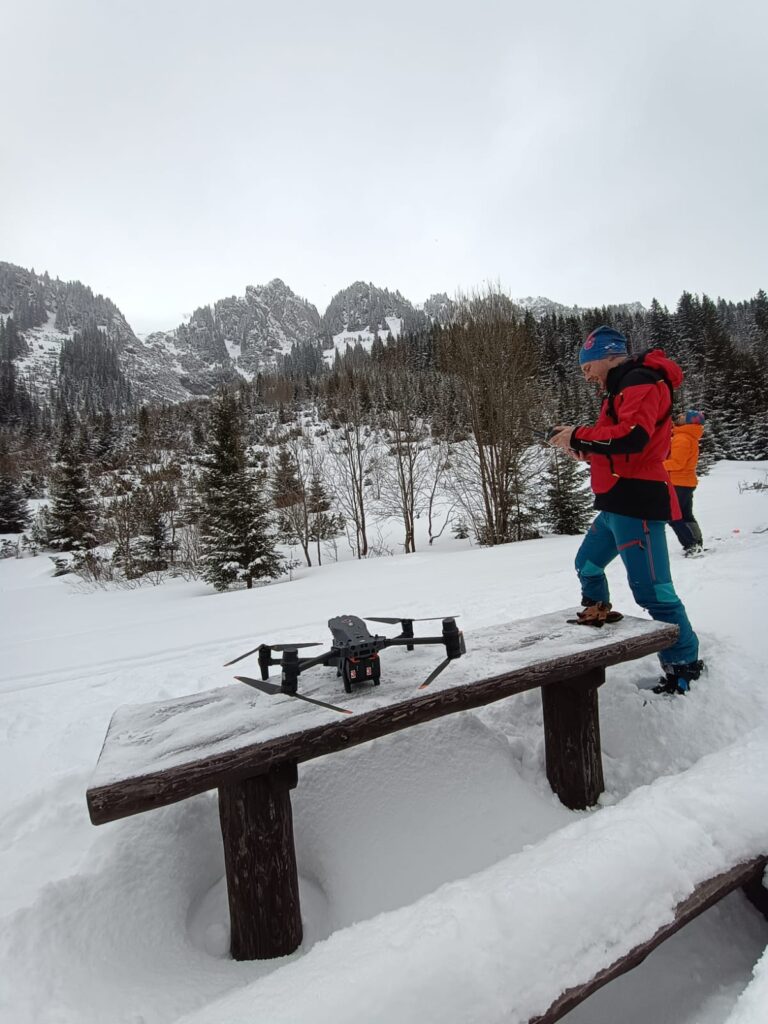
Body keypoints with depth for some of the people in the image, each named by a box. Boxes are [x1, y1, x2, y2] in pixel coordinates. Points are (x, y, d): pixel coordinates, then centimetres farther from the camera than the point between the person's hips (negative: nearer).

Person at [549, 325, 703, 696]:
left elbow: (633, 437, -25)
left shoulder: (640, 381, -9)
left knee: (651, 589, -6)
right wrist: (585, 450, 9)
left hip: (637, 502, -11)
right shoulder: (623, 388, 22)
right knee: (588, 564, 19)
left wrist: (578, 436, -15)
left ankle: (684, 663, 7)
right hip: (618, 504, 11)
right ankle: (598, 617, 33)